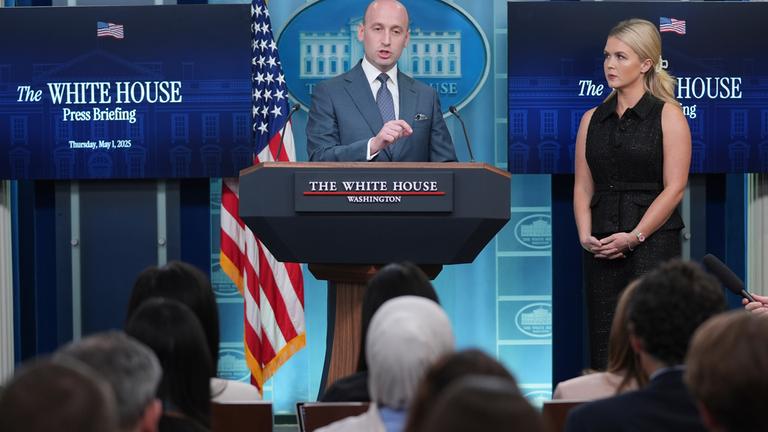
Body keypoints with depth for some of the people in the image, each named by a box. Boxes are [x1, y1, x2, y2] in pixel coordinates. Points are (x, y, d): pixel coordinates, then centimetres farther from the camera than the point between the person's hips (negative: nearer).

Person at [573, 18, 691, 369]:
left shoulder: (667, 116, -2)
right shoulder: (592, 119, 13)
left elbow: (674, 188, -8)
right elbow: (582, 186, 11)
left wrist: (634, 237, -14)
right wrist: (585, 235, -5)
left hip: (653, 242, -5)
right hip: (601, 248, 5)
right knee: (604, 350, 3)